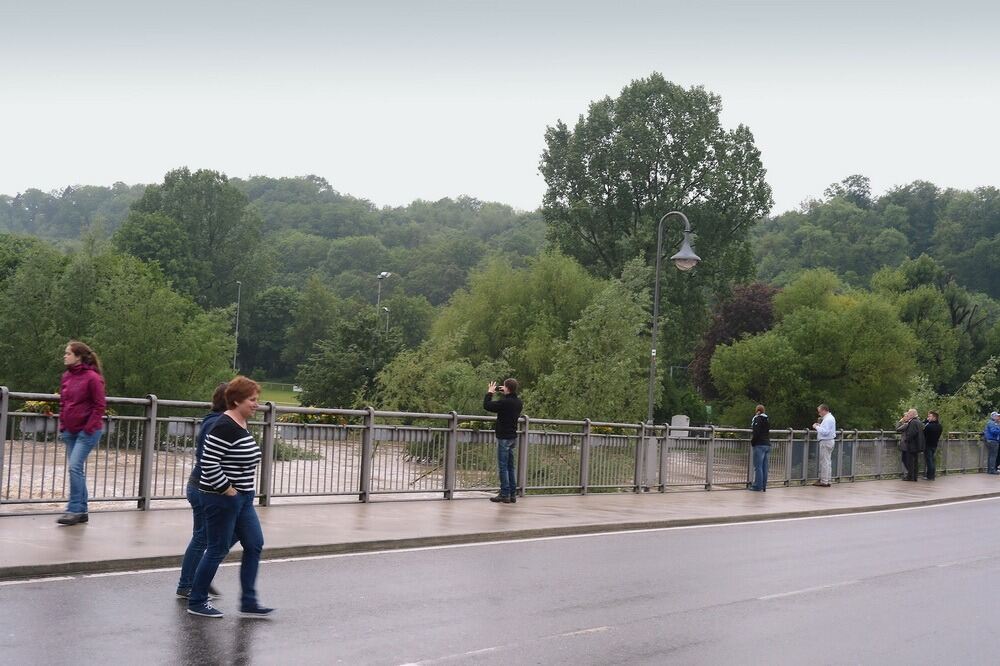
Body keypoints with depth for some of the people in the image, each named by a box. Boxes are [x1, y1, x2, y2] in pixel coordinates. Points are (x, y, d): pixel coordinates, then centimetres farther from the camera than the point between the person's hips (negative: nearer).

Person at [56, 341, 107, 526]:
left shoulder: (92, 377, -11)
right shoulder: (66, 376, 10)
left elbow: (99, 406, -11)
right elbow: (63, 403, 18)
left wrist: (89, 428, -14)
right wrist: (62, 425, 11)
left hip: (87, 432, -7)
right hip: (70, 431, 7)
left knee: (74, 467, -15)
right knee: (75, 469, 9)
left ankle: (74, 510, -10)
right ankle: (82, 512, 16)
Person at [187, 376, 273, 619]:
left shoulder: (242, 425, 11)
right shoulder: (225, 427, -19)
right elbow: (208, 463, -25)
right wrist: (227, 489, -19)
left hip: (242, 499, 10)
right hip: (221, 499, -10)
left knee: (254, 545, 7)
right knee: (218, 550, 1)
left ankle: (248, 602, 12)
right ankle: (196, 602, 15)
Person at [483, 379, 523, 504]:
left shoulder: (504, 402, -20)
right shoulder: (518, 402, 5)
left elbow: (487, 406, -15)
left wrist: (489, 393, -2)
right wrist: (504, 394, 17)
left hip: (504, 437, -8)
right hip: (513, 437, 8)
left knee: (503, 467, -3)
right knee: (510, 467, 12)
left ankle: (505, 495, -3)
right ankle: (512, 495, 14)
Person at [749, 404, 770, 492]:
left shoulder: (757, 419, -7)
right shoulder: (767, 420, 16)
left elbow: (756, 433, -17)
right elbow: (768, 432, 17)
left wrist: (752, 441, -4)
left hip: (759, 445, -7)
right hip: (767, 444, 8)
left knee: (758, 466, -5)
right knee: (764, 467, 9)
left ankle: (758, 486, -6)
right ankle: (763, 486, 11)